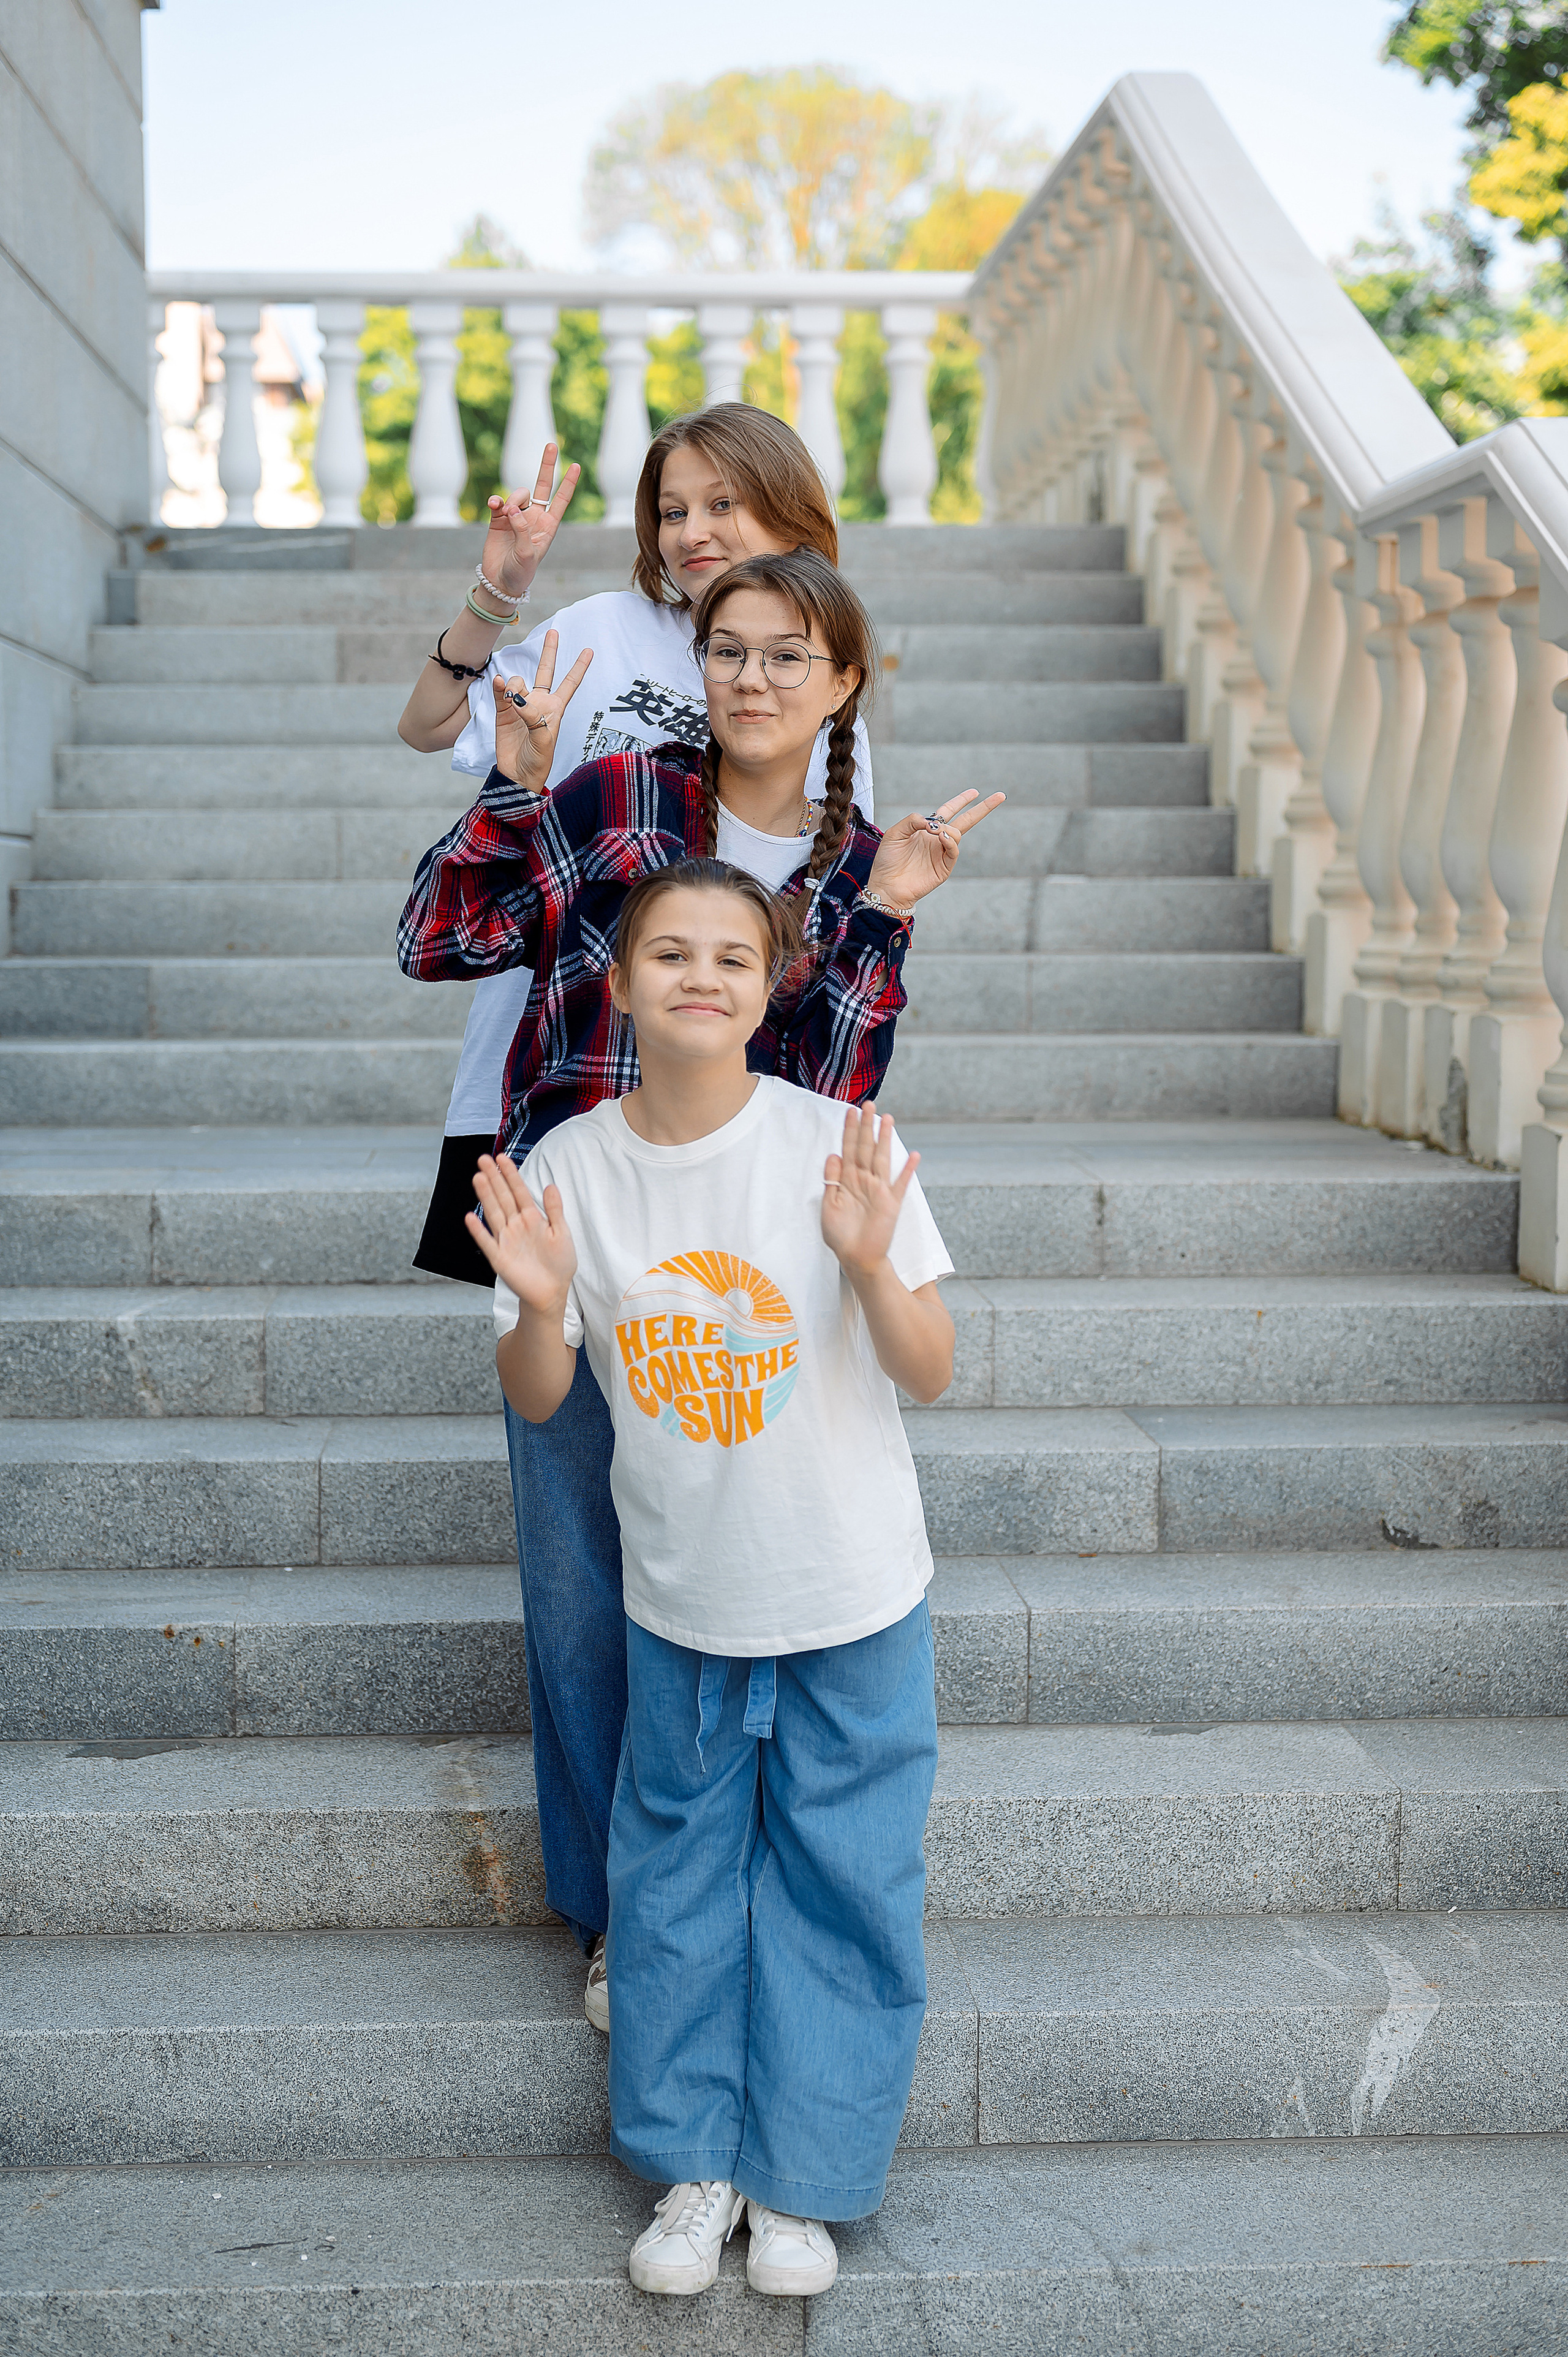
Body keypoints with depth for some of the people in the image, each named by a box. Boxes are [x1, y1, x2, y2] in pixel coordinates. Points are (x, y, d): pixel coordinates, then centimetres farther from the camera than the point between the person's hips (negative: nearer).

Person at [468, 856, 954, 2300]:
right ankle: (694, 2161, 32)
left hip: (852, 1597, -2)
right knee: (678, 1872, 13)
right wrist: (540, 1305, -21)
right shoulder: (569, 1168, -7)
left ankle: (807, 2180, 27)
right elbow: (539, 1399, 0)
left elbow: (931, 1375, -11)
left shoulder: (839, 1146, -14)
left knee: (839, 1881, 9)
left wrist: (870, 1263, -29)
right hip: (679, 1599, 2)